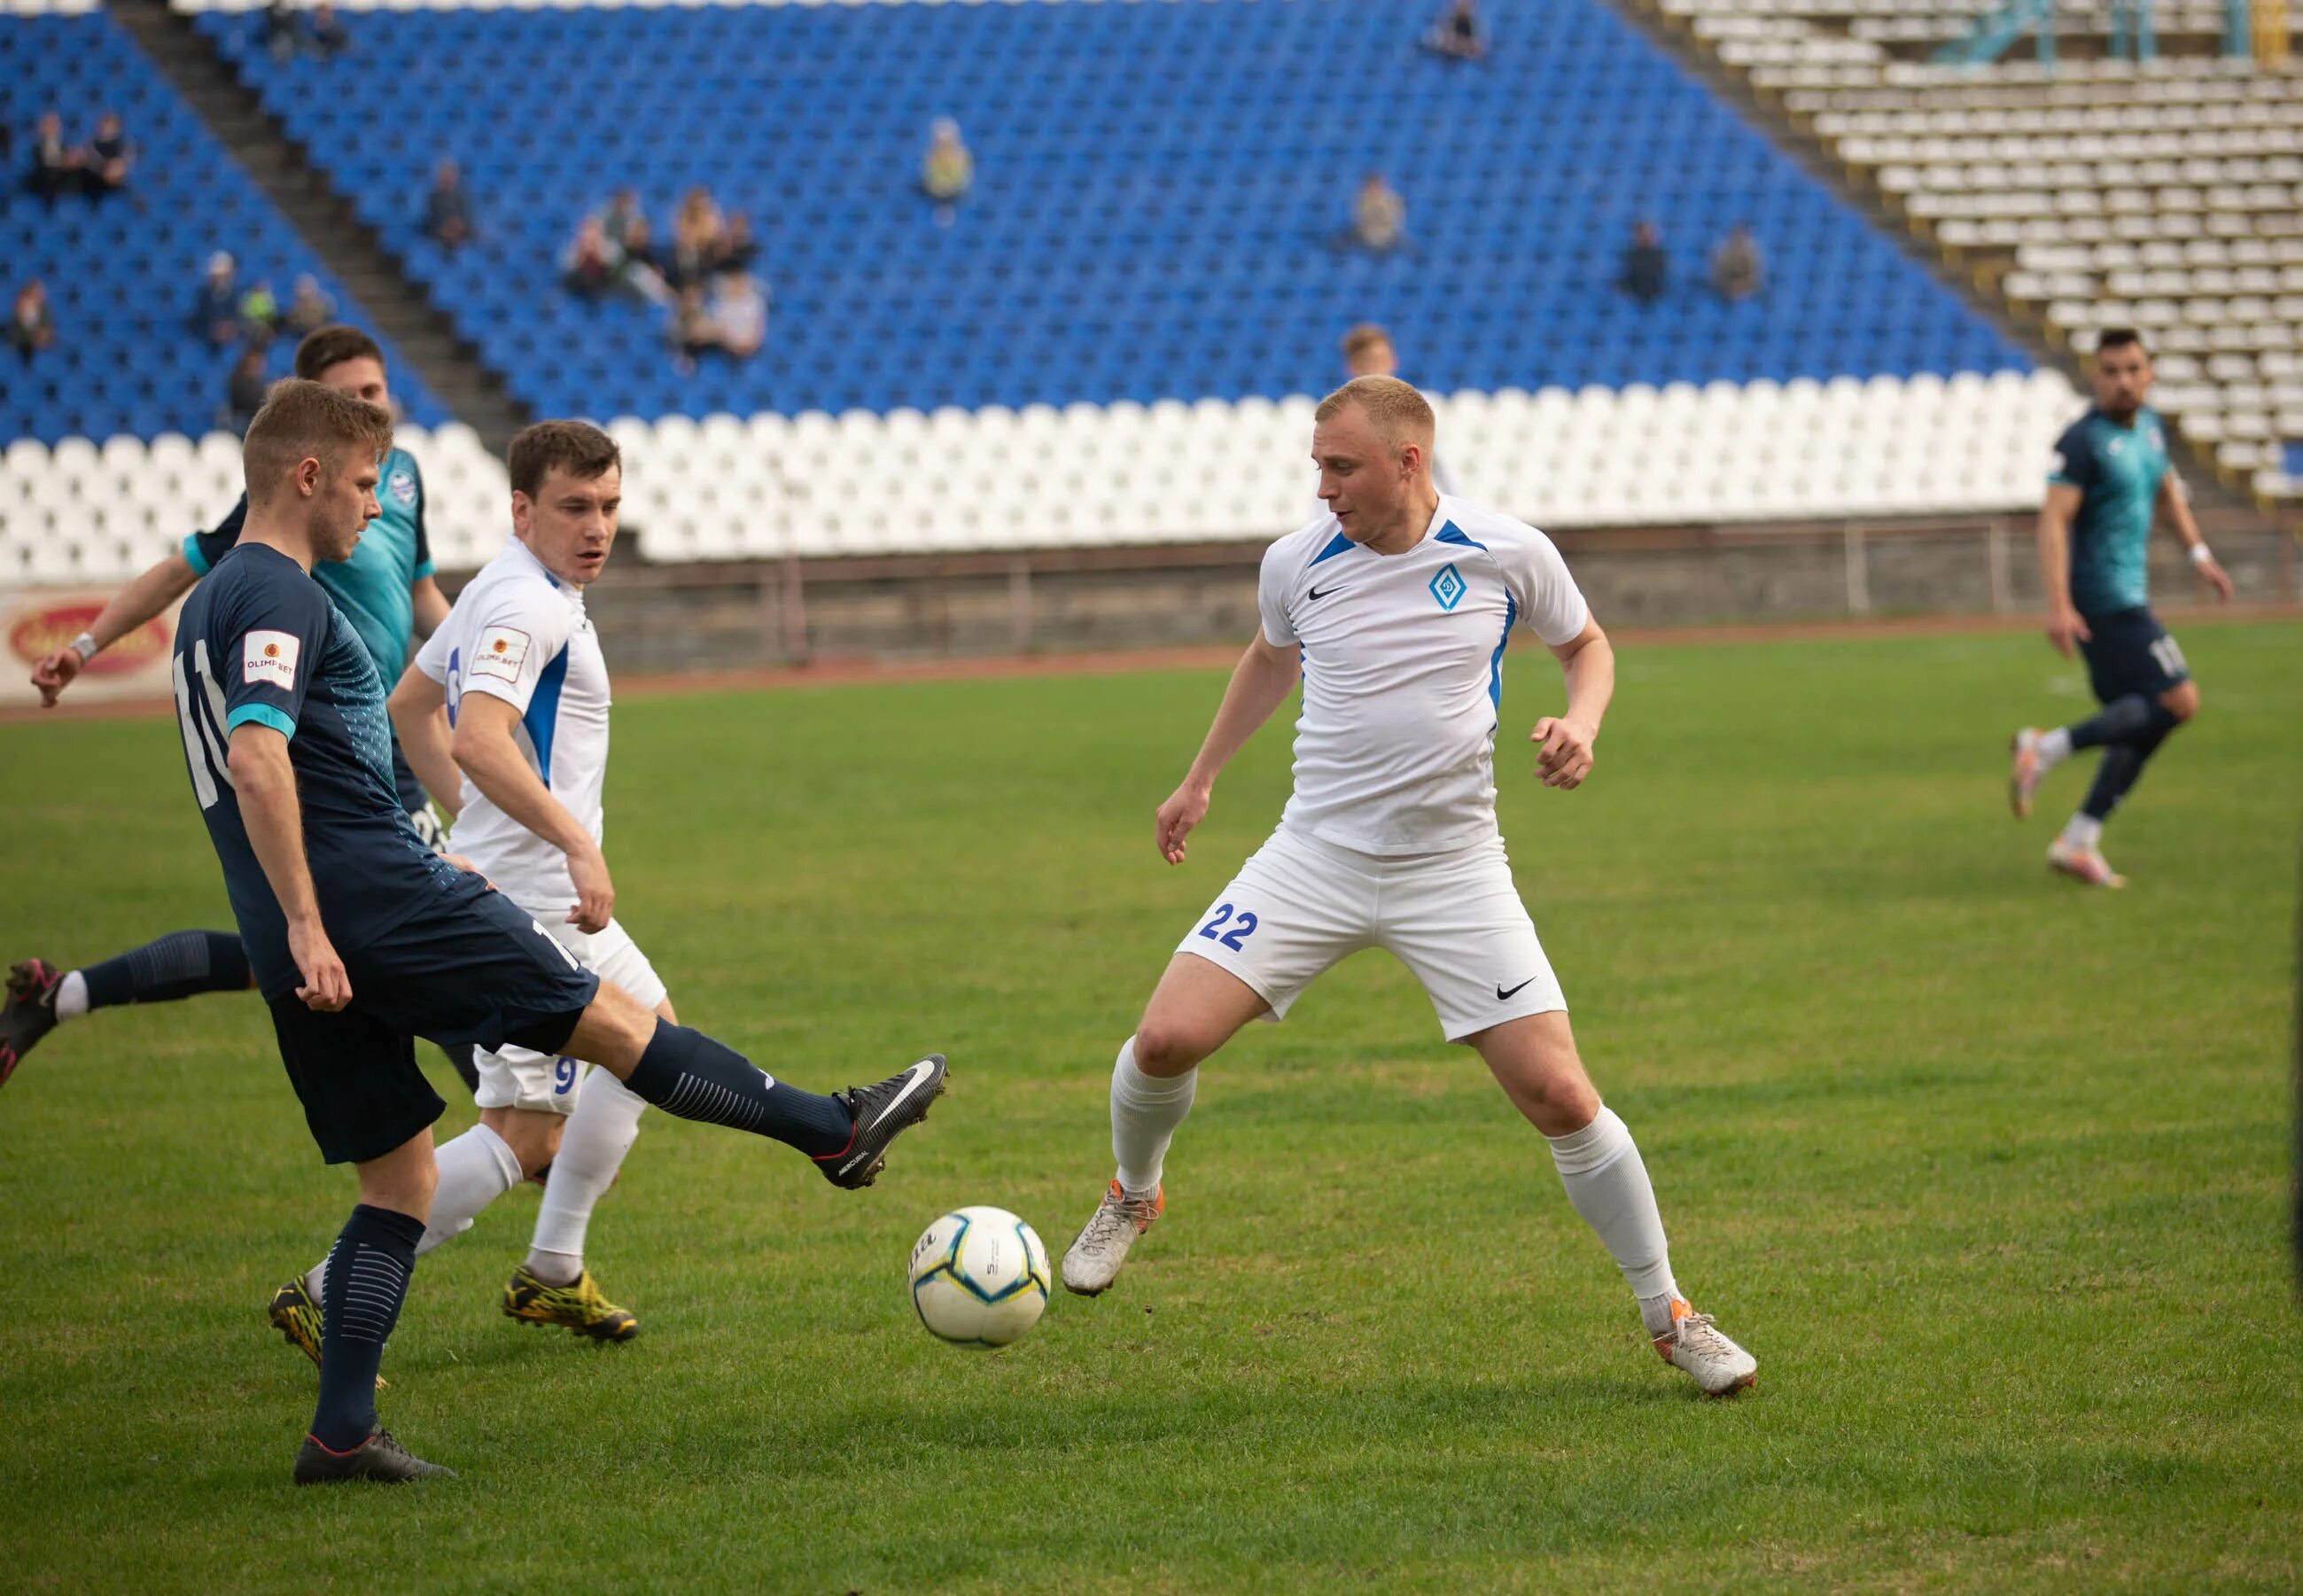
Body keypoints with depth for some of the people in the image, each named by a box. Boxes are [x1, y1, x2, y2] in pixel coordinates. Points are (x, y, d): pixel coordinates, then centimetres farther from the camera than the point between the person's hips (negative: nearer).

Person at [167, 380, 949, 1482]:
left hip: (309, 947, 10)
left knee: (399, 1177, 11)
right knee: (611, 1020, 0)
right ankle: (838, 1129, 8)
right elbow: (257, 758, -25)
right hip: (378, 896, -10)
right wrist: (307, 924, -26)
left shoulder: (209, 603, 20)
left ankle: (341, 1432, 4)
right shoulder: (279, 596, -11)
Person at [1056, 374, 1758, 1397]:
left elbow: (1584, 643, 12)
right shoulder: (1297, 563, -2)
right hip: (1315, 855, 1)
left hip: (1453, 870, -1)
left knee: (1560, 1098, -9)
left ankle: (1669, 1317, 9)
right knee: (1166, 1038, -14)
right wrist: (1201, 780, 27)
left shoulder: (1507, 556, -8)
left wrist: (1580, 722, -9)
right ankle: (1133, 1196, 20)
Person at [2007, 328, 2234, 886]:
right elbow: (2053, 520, -20)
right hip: (2102, 602, -9)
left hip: (2128, 596, 9)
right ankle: (2048, 747, -11)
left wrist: (2198, 553, 25)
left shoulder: (2149, 426, 12)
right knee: (2179, 700, -15)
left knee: (2139, 725, 8)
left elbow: (2165, 488, 31)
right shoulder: (2084, 439, -14)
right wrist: (2058, 605, -28)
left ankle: (2078, 843, 10)